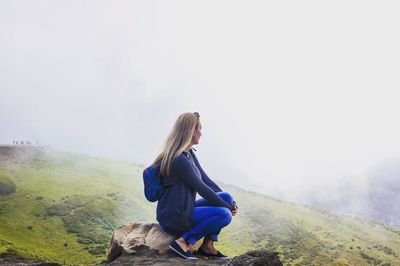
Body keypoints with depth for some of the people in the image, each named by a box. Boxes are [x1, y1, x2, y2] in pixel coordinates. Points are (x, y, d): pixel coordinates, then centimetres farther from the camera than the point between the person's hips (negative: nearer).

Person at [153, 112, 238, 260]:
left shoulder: (190, 154, 9)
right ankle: (183, 242, -12)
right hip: (173, 218, -10)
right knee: (224, 214, -20)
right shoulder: (179, 160, -22)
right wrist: (228, 206, -9)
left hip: (186, 210, 10)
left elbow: (206, 180, 11)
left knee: (227, 197, 4)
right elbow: (202, 189, -19)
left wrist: (229, 203, 3)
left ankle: (208, 246, 3)